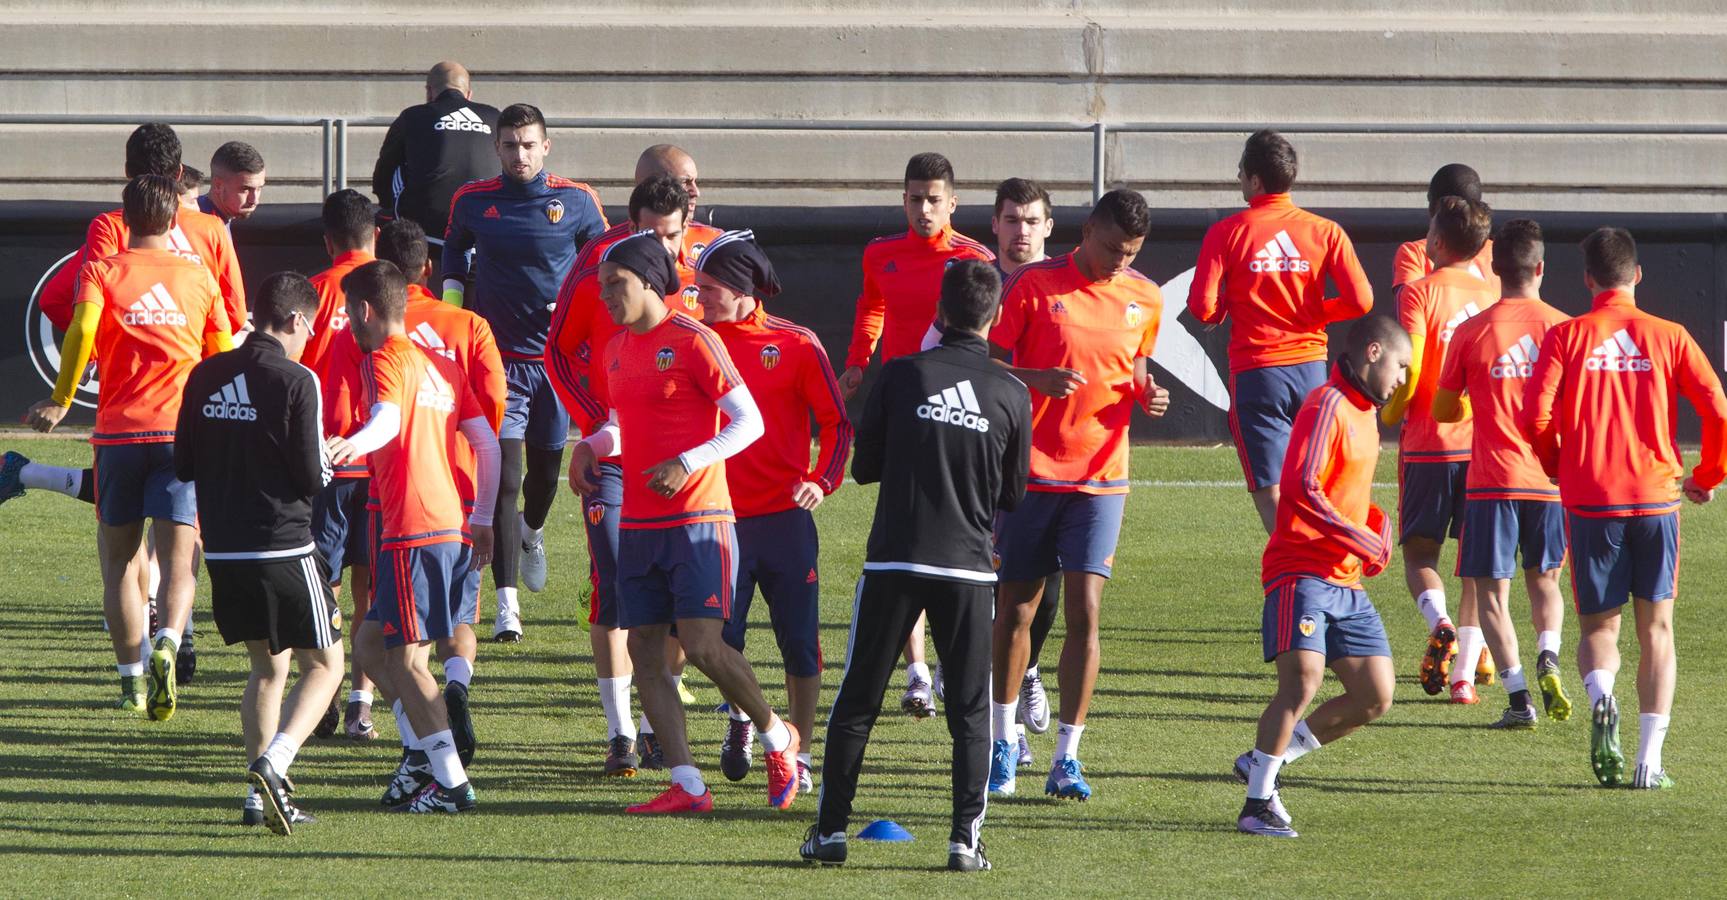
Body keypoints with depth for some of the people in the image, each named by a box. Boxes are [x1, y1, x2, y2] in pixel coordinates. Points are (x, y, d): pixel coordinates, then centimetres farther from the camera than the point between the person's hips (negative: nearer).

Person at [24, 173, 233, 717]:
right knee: (179, 560, -5)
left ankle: (131, 681, 9)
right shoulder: (198, 276, 10)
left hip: (119, 432, 0)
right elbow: (224, 357, 15)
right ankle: (166, 646, -32)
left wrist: (61, 401, -10)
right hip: (183, 430, 0)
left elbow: (83, 330, -15)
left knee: (120, 561, 11)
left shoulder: (103, 272, 4)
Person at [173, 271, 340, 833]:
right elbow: (311, 477, -12)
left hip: (223, 550, 6)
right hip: (284, 548, -6)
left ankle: (260, 798, 11)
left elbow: (183, 465, 10)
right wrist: (326, 467, 10)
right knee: (324, 663, 6)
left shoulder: (206, 376, 6)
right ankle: (273, 764, -17)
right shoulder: (296, 381, -12)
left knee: (268, 665, 19)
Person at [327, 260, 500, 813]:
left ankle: (452, 782, -8)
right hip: (455, 527, 9)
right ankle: (426, 752, 14)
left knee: (404, 657, -5)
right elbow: (487, 443, 19)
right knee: (370, 643, 18)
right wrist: (482, 520, 24)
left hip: (413, 530, -9)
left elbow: (387, 418, -28)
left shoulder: (386, 359, -6)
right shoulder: (442, 366, 20)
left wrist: (353, 445, -48)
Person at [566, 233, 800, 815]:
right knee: (643, 648, 0)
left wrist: (688, 464, -21)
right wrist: (590, 447, 7)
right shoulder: (616, 351, 13)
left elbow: (749, 422, -11)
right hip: (637, 522, 8)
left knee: (702, 646, -14)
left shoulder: (693, 341, -10)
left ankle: (778, 738, 11)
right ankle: (686, 786, 2)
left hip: (697, 520, -8)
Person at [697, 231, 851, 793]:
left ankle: (798, 750, 14)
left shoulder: (796, 345, -4)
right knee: (721, 640, 0)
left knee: (800, 643, 1)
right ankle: (741, 722, 28)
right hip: (719, 517, 2)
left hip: (784, 516, -2)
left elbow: (837, 422, 0)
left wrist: (823, 480, -15)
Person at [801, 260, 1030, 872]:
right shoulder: (1011, 395, 0)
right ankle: (966, 839, 0)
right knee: (970, 712, 8)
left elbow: (863, 468, 4)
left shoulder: (902, 375, -3)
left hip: (893, 560, 0)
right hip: (968, 567, 0)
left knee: (855, 705, 8)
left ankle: (830, 829, 8)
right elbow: (1013, 495, 10)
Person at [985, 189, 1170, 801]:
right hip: (1032, 471, -2)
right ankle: (1003, 743, 24)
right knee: (1015, 610, 6)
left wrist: (1146, 393, 1)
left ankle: (1067, 758, -4)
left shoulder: (1145, 300, 7)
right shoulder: (1035, 285, -5)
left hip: (1100, 476, 2)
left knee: (1084, 611, -8)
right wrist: (1038, 378, -21)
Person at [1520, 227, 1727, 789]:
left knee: (1598, 627, 11)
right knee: (1656, 630, 10)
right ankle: (1650, 759, 0)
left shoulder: (1566, 337, 0)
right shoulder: (1668, 337, 2)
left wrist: (1559, 467, 13)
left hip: (1589, 502, 0)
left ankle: (1600, 697, -22)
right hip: (1656, 498, 0)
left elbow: (1535, 417, -8)